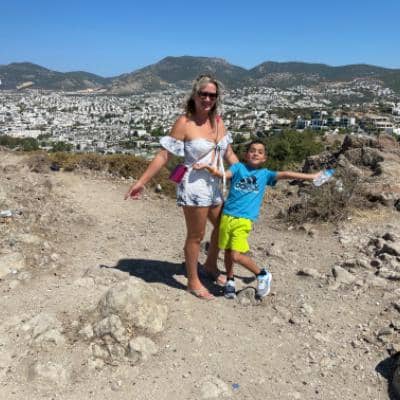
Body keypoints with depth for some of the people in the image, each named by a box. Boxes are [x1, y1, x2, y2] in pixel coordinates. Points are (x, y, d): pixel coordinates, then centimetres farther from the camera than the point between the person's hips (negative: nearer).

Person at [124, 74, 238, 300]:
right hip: (194, 188, -7)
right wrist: (141, 182, -14)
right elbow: (164, 156, -13)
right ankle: (193, 282, 26)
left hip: (215, 188, 8)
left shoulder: (218, 122, 5)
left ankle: (211, 266, 47)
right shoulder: (184, 123, -14)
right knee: (196, 236, 5)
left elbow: (229, 154, 13)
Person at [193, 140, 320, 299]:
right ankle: (230, 280, 35)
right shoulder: (238, 167, 8)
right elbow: (223, 174, -7)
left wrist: (311, 176, -2)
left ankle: (262, 274, 12)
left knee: (237, 255, -11)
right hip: (227, 215, 2)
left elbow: (285, 174, 2)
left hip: (244, 220, -2)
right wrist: (207, 167, -24)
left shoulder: (265, 174, 9)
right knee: (227, 251, 12)